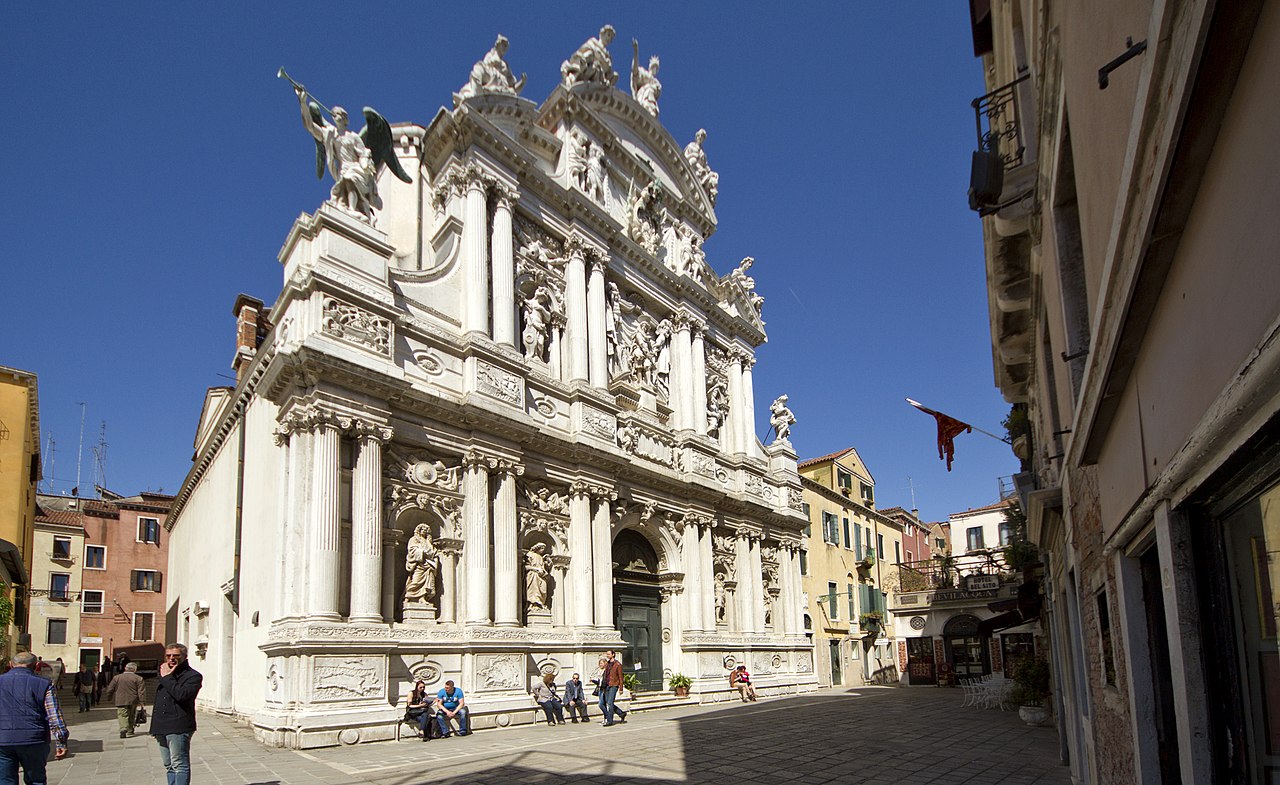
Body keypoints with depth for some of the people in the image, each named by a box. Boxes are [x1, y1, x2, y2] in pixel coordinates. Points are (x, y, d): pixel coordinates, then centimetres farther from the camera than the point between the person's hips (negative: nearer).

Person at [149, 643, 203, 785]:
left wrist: (167, 677, -16)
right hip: (162, 728, 9)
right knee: (169, 766, 13)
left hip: (178, 727, -8)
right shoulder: (164, 673, 19)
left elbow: (181, 694, -25)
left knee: (179, 765, -8)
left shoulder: (193, 676, -8)